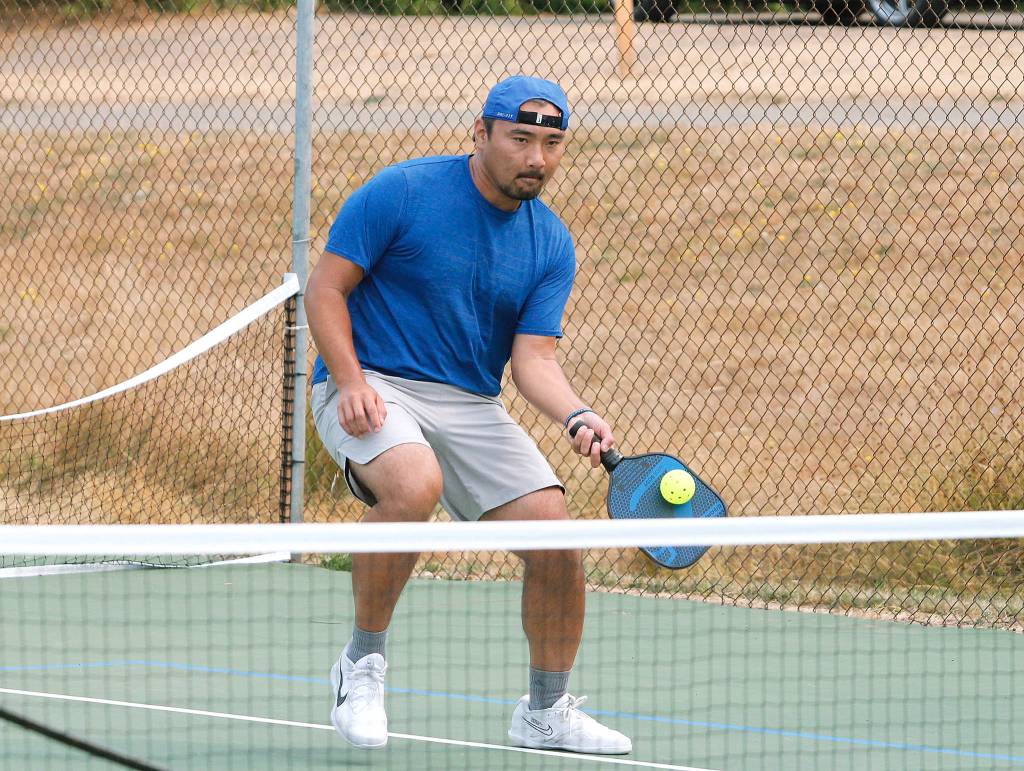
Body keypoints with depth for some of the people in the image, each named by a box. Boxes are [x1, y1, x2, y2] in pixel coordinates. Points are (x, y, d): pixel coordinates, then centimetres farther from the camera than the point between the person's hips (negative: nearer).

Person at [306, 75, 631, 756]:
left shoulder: (552, 244, 4)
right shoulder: (403, 191, -9)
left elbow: (534, 356, -3)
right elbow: (326, 289, -7)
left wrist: (579, 417, -23)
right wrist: (350, 381, -20)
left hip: (472, 405, 5)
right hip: (372, 388, -5)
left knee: (557, 534, -8)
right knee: (415, 484, -37)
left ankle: (548, 712, 14)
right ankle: (363, 662, -16)